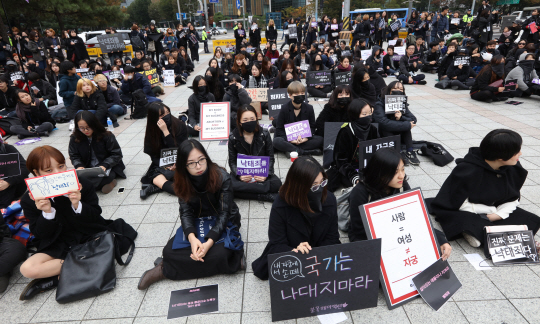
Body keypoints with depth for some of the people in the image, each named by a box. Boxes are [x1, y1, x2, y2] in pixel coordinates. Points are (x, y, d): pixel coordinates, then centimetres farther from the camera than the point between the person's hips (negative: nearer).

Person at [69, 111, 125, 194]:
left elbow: (117, 154, -8)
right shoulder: (74, 138, 2)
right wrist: (79, 166, -11)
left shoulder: (107, 136, -9)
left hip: (107, 168, -5)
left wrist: (105, 165, -23)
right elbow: (74, 156, 11)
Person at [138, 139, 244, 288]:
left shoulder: (222, 177, -21)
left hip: (223, 223, -3)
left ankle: (166, 270, -12)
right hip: (197, 222, 3)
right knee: (169, 251, -19)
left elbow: (224, 213, -19)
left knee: (219, 254, -32)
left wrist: (209, 242, -33)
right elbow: (185, 212, -10)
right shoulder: (182, 180, -9)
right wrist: (192, 238, -31)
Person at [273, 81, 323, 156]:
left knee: (320, 139, -23)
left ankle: (292, 150, -28)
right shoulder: (285, 108, -5)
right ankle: (305, 152, -32)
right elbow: (279, 129, -6)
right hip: (288, 139, -2)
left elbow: (312, 127, 4)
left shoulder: (309, 108, 2)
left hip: (303, 139, 2)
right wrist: (289, 140, -22)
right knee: (276, 141, -33)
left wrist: (306, 137, -18)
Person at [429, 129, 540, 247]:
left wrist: (498, 214, -17)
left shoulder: (513, 168, -5)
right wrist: (493, 210, -14)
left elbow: (513, 199, 2)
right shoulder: (467, 171, -25)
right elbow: (460, 204, -21)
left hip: (494, 211, 7)